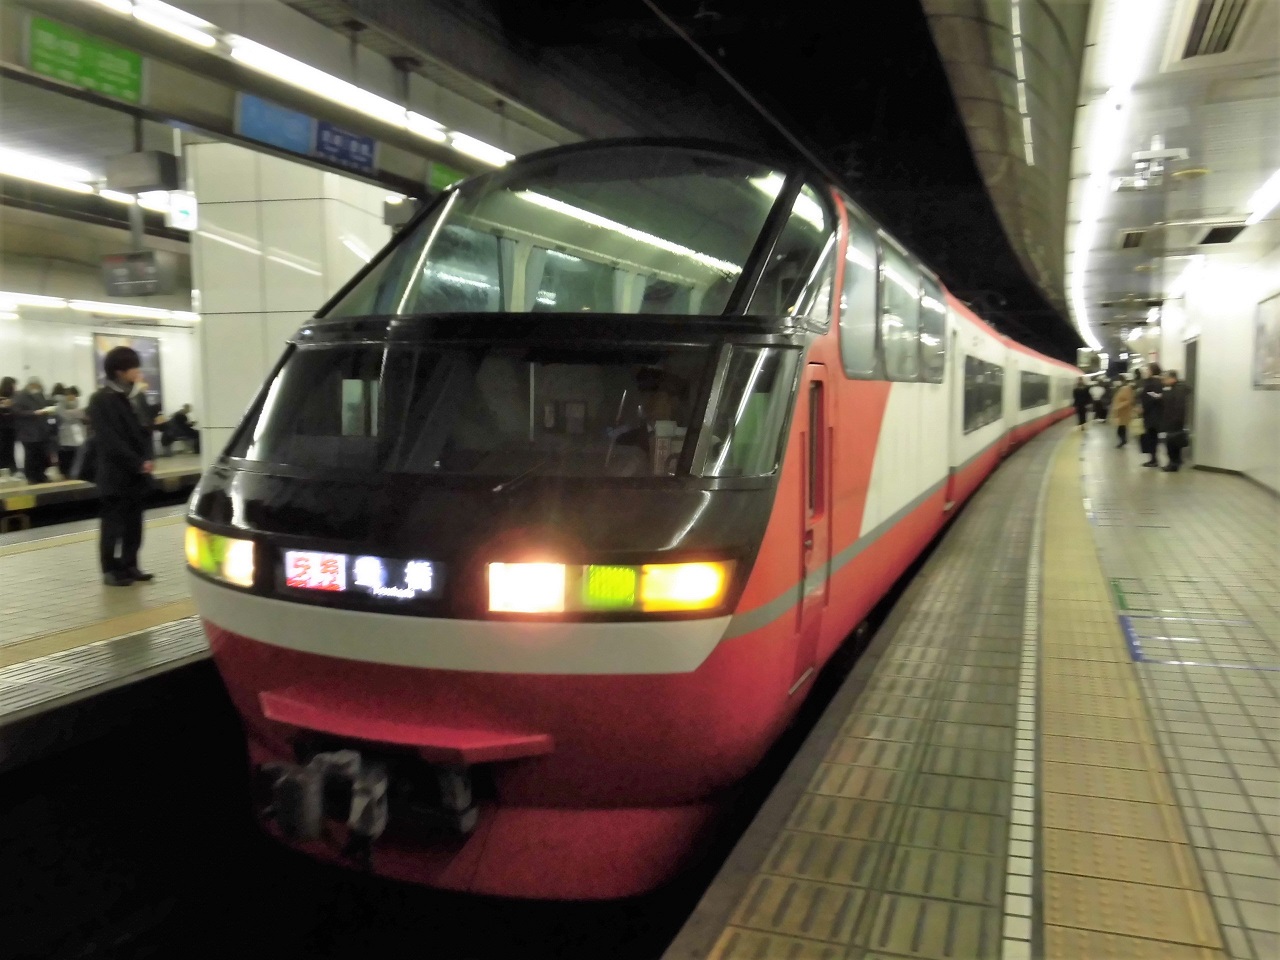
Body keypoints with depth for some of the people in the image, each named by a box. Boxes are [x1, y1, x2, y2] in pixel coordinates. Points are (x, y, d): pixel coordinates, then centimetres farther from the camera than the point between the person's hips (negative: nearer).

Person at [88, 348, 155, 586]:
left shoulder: (132, 398, 15)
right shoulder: (101, 400, -10)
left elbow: (143, 431, 13)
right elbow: (110, 441, -16)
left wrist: (147, 459, -3)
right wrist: (138, 464, -17)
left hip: (137, 474, 7)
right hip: (115, 475, -7)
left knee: (134, 523, 10)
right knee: (114, 523, 0)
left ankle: (130, 565, 18)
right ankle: (111, 569, 8)